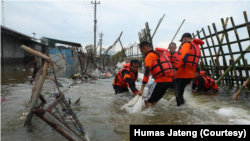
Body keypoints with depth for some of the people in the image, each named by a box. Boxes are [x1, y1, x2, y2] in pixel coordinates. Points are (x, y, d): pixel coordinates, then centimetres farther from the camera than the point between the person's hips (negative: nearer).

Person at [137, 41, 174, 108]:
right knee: (154, 100, 18)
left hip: (161, 80, -9)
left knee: (148, 101, -2)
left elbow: (147, 73, -14)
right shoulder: (161, 53, 22)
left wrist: (142, 89, -17)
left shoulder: (149, 56, -4)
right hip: (169, 79, 9)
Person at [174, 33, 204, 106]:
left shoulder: (187, 44, -7)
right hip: (190, 74, 9)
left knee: (178, 94, -3)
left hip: (182, 73, -9)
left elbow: (183, 57, -24)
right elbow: (192, 60, 20)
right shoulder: (197, 46, 21)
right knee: (180, 92, 21)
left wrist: (176, 68, -21)